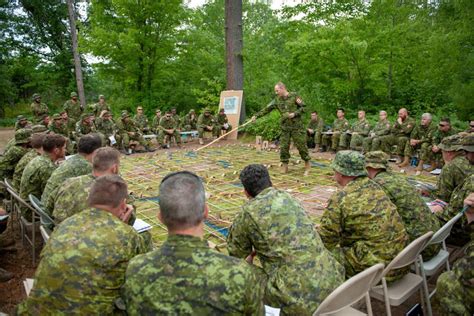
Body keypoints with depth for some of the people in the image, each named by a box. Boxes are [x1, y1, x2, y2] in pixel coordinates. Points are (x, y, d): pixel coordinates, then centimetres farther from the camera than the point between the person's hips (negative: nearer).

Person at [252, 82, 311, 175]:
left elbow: (303, 107, -3)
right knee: (283, 147, 2)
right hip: (285, 127, 4)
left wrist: (294, 114, -16)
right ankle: (284, 167, 15)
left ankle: (307, 166, 14)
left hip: (297, 126, -4)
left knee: (301, 145, -1)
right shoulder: (277, 100, 6)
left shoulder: (294, 96, -5)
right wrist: (256, 115, -3)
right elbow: (266, 109, 5)